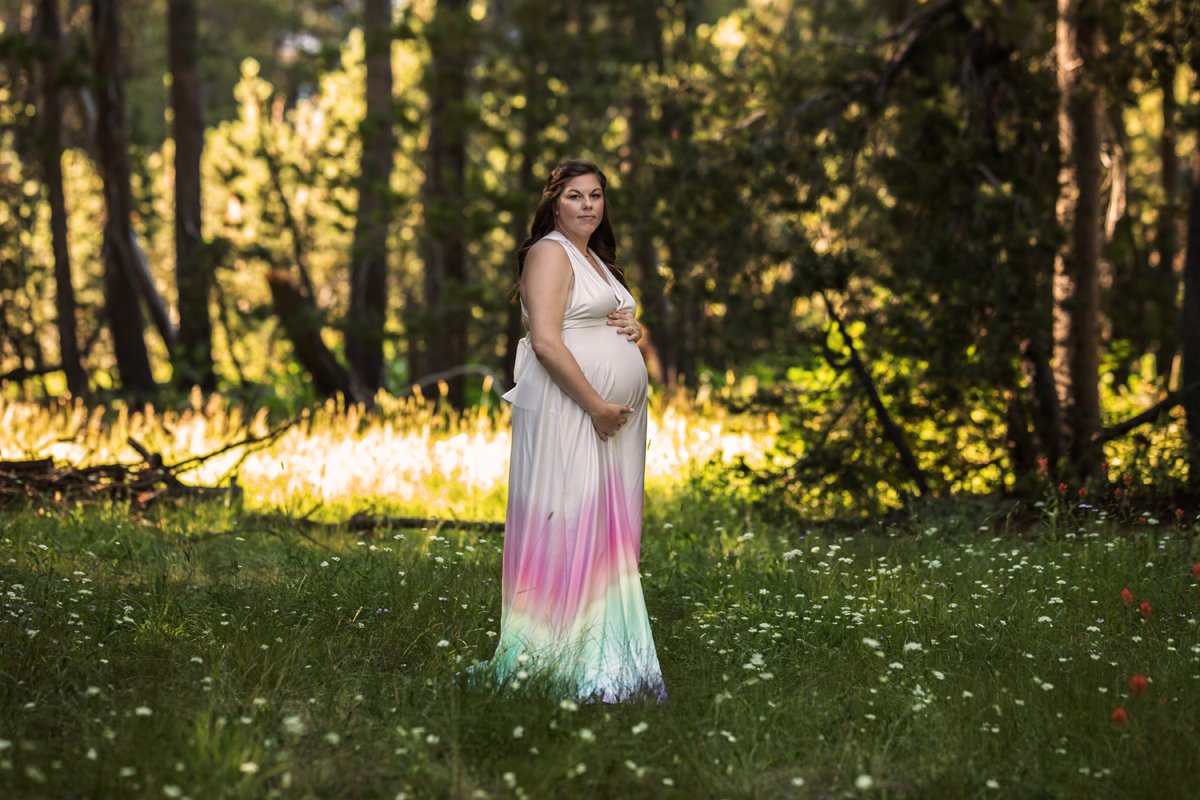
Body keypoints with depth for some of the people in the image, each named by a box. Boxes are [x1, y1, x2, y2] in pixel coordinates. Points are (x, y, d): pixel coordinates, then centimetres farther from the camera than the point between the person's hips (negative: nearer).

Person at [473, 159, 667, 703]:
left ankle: (604, 655, 13)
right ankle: (555, 661, -7)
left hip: (612, 415, 9)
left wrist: (634, 329, 8)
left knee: (607, 533, 9)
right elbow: (546, 342, -17)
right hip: (567, 409, -9)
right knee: (568, 527, -10)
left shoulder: (596, 260, 22)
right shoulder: (551, 252, -6)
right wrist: (597, 406, -19)